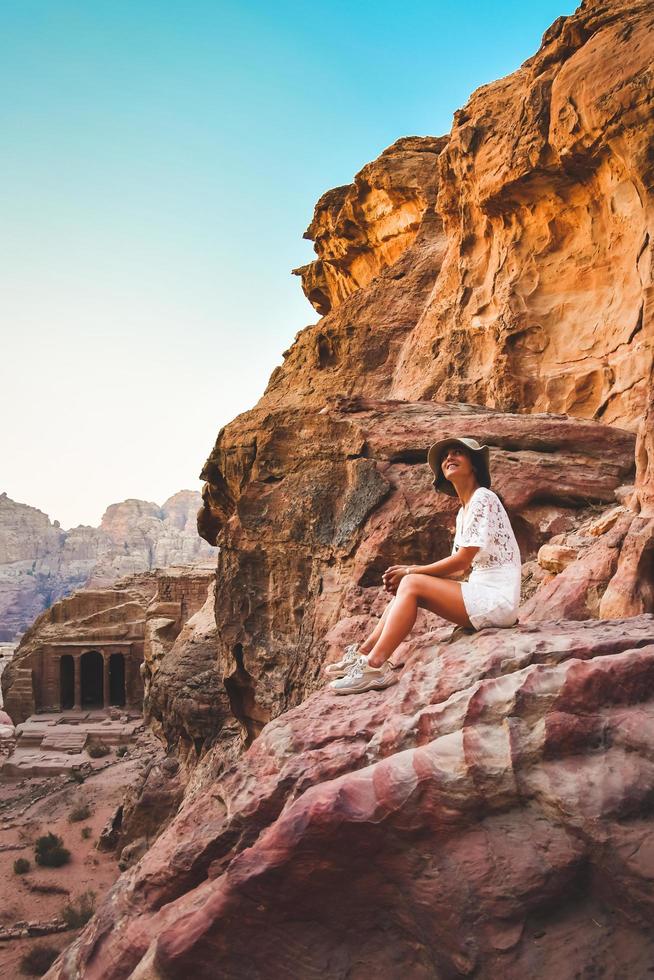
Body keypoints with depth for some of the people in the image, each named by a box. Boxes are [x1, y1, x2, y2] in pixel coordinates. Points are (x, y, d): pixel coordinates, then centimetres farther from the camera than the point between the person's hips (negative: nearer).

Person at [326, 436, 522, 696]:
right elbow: (460, 568, 13)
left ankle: (374, 666, -20)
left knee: (411, 584, -18)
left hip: (497, 600, -9)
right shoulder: (463, 511, 18)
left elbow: (463, 560, -15)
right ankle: (364, 653, 1)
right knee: (406, 584, 0)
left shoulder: (483, 499, -9)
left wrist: (410, 571, -7)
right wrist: (408, 572, 0)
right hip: (481, 594, 9)